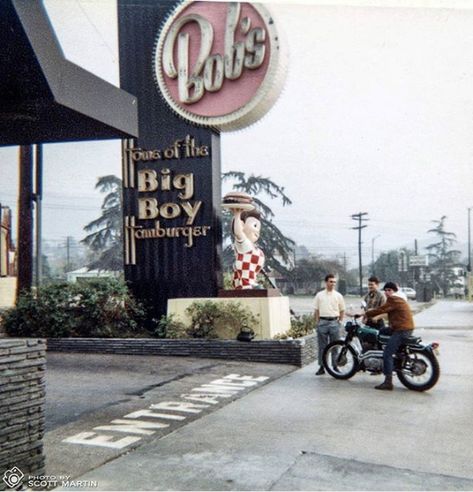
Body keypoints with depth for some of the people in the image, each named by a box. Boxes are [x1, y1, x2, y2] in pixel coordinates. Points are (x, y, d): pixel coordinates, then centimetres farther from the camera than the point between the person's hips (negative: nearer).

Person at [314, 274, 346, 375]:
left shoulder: (338, 295, 5)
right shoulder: (319, 295, 5)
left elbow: (342, 310, 9)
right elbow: (316, 310, 8)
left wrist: (339, 321, 1)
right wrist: (317, 322, 2)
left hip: (334, 322, 0)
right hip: (322, 322, 0)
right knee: (322, 346, 5)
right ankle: (321, 367, 11)